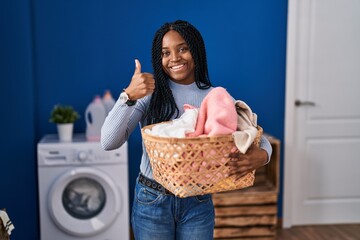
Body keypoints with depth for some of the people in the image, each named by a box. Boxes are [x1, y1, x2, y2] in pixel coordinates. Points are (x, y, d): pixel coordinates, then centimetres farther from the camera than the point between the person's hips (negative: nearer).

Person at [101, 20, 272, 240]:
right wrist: (128, 96, -28)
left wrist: (261, 155, -26)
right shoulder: (149, 93, -8)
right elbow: (109, 142, -16)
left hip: (198, 204, 2)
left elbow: (260, 139, -3)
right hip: (152, 201, -1)